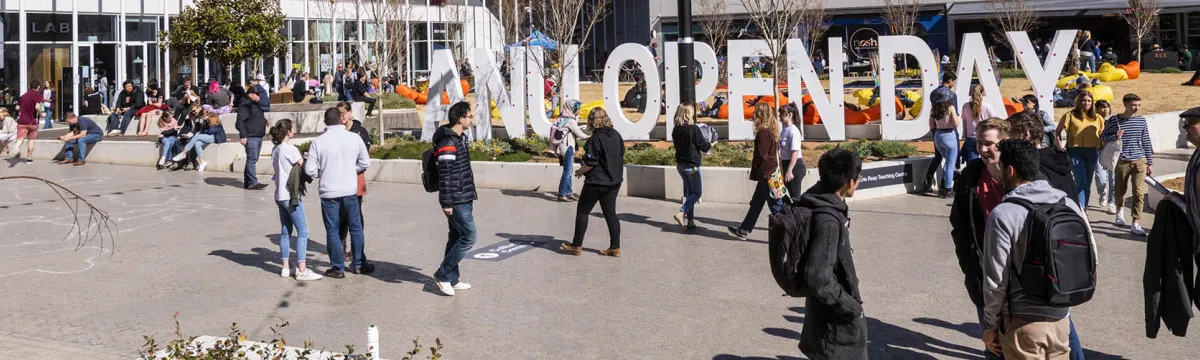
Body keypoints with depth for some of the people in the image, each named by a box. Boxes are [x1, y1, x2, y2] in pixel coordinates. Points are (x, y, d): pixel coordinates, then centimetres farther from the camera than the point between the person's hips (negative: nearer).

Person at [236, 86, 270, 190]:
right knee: (252, 159, -11)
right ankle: (252, 183, -13)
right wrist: (243, 136, -23)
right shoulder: (244, 104, -10)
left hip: (258, 136, 10)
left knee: (253, 159, 11)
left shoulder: (256, 104, 20)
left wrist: (263, 120, 17)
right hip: (250, 137, -10)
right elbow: (240, 121, -17)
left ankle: (247, 182, 17)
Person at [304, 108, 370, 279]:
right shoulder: (354, 138, -5)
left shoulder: (318, 142, -10)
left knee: (332, 231, 8)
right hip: (350, 191, 2)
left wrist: (323, 173, 10)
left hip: (329, 193, -2)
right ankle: (358, 263, 25)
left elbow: (310, 169, -9)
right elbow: (365, 163, 2)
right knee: (356, 227, 16)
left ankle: (338, 268, 13)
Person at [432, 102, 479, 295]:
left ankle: (452, 279, 21)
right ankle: (443, 274, 2)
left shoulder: (460, 138, 13)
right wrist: (446, 203, -21)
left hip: (463, 199, 10)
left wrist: (470, 195, 23)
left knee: (457, 238, 13)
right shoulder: (448, 143, -19)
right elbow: (444, 176, -21)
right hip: (456, 202, -10)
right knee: (468, 237, -6)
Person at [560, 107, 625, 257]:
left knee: (582, 212, 6)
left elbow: (590, 162, -19)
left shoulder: (596, 138, -18)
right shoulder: (616, 135, 4)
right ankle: (615, 247, 10)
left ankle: (577, 246, 10)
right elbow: (621, 155, 13)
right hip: (614, 182, 7)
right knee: (610, 214, 11)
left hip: (596, 183, -7)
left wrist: (580, 171, -2)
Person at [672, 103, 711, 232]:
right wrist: (709, 145, 10)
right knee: (697, 193, 4)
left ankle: (690, 221, 14)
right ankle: (681, 213, -14)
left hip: (680, 164, 7)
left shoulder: (676, 130, 2)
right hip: (692, 165, -7)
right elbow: (703, 146, -12)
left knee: (689, 192, 14)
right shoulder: (694, 129, -18)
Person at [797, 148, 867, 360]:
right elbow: (818, 277, -31)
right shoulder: (828, 221, -27)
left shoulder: (825, 206, 3)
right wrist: (850, 306, -19)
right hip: (834, 319, -10)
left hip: (836, 313, 10)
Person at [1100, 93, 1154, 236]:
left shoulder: (1141, 120, 4)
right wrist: (1115, 136, -16)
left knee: (1139, 192, -8)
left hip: (1139, 161, 1)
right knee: (1120, 191, 12)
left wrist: (1150, 163, 10)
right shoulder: (1114, 121, -4)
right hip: (1122, 161, -1)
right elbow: (1102, 137, 5)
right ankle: (1120, 210, 45)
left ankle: (1136, 224, -5)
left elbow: (1146, 142, 9)